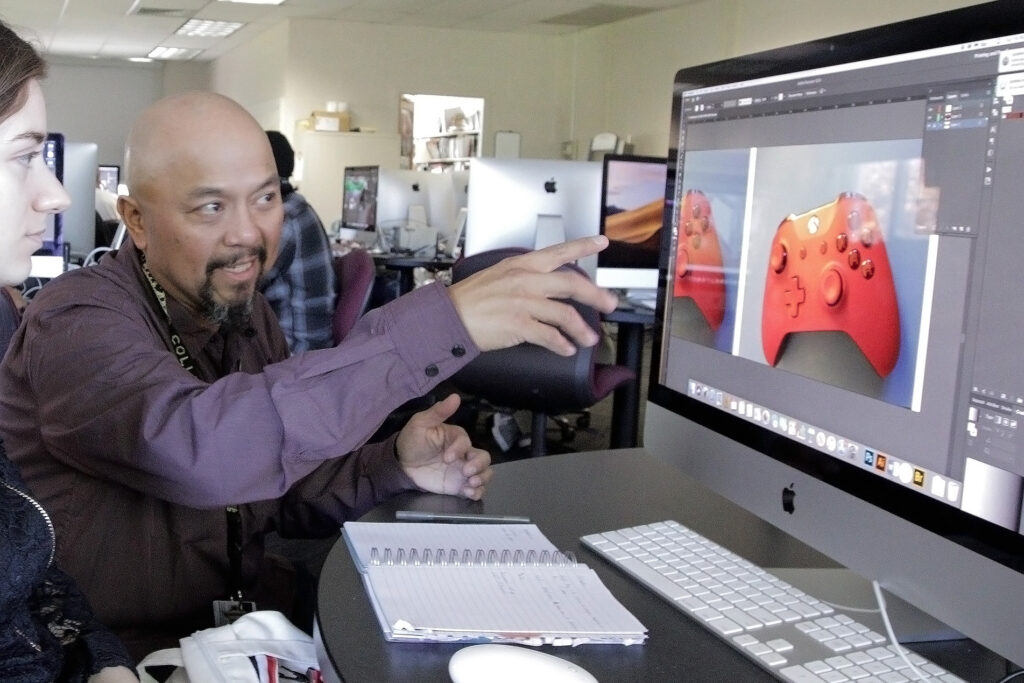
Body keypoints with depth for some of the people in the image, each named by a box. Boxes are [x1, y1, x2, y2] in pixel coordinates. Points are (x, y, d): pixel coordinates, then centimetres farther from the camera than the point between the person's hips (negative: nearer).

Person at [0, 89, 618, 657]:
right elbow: (197, 453, -41)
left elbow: (278, 494, 6)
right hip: (125, 660, -6)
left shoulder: (243, 312, 2)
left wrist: (393, 469, -13)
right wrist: (438, 322, -42)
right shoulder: (79, 322, -20)